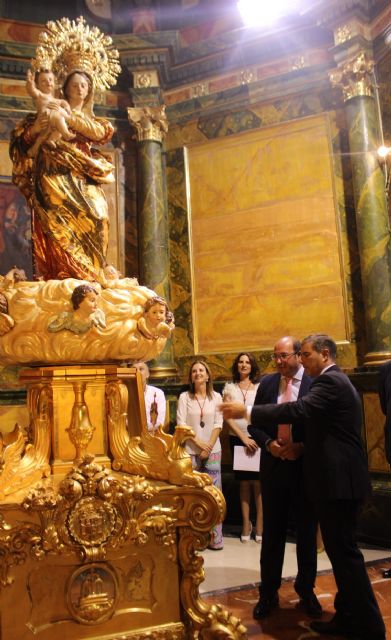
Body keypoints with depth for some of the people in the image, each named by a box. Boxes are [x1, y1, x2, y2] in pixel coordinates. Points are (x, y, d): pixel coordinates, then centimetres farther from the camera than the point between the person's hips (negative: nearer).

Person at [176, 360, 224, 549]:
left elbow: (218, 424, 0)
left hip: (212, 450, 1)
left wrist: (209, 446, -9)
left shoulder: (216, 397, 3)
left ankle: (215, 537, 8)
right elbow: (181, 424, -5)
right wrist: (198, 443, -10)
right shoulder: (184, 397, 0)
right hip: (190, 450, -1)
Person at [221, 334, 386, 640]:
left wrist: (246, 411, -24)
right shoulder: (335, 381, 17)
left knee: (345, 551, -1)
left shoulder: (330, 381, -15)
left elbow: (299, 410, -28)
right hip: (338, 478, 10)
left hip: (338, 480, -10)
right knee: (340, 550, 16)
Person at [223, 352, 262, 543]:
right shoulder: (229, 388, 4)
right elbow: (228, 417, -1)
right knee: (243, 483, 7)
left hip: (257, 439, -1)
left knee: (258, 482, -3)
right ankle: (246, 524, 17)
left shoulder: (260, 387, 2)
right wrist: (244, 437, -9)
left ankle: (260, 525, 8)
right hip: (237, 440, 1)